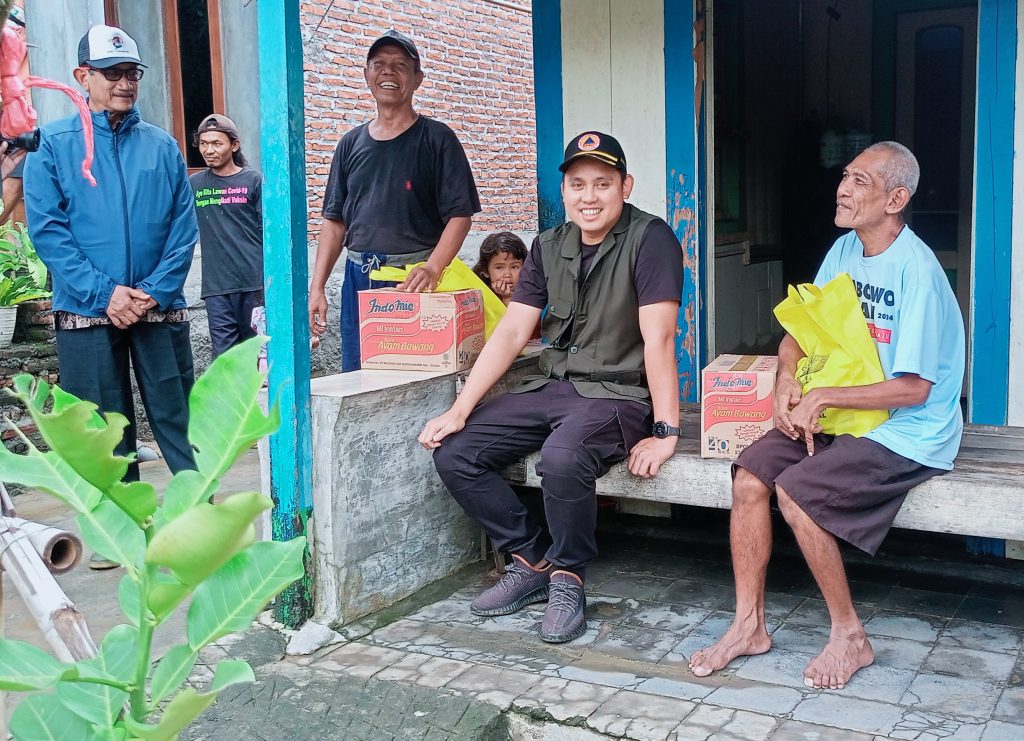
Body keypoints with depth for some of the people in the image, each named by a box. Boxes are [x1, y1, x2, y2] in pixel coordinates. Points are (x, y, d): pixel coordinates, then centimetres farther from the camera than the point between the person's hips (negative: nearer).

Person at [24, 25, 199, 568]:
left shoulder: (162, 146, 6)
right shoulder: (54, 144, 2)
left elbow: (184, 227, 2)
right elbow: (46, 229, -5)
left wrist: (154, 292, -11)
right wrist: (105, 292, -13)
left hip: (160, 311, 1)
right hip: (86, 313, 0)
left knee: (178, 415, 4)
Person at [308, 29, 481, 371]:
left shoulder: (437, 139, 1)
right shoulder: (351, 143, 14)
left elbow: (459, 216, -7)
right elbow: (335, 221, 15)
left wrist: (432, 269, -24)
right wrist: (317, 288, 6)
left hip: (414, 278, -4)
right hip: (358, 279, 4)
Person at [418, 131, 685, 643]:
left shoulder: (649, 239, -11)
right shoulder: (549, 246, 8)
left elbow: (658, 338, -19)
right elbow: (511, 332, 4)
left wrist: (665, 433, -23)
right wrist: (459, 410, -3)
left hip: (618, 394, -7)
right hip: (552, 387, 7)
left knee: (562, 455, -37)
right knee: (454, 452, -7)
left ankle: (567, 577, -9)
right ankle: (531, 562, 7)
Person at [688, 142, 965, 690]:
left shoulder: (917, 272, -19)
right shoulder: (845, 250, 6)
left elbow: (913, 389, -21)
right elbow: (800, 330, 13)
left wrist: (821, 398, -18)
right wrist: (787, 379, -8)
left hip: (909, 433, -7)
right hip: (841, 416, 8)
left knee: (796, 491, -26)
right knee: (749, 476, -11)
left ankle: (850, 637, -7)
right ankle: (749, 625, 1)